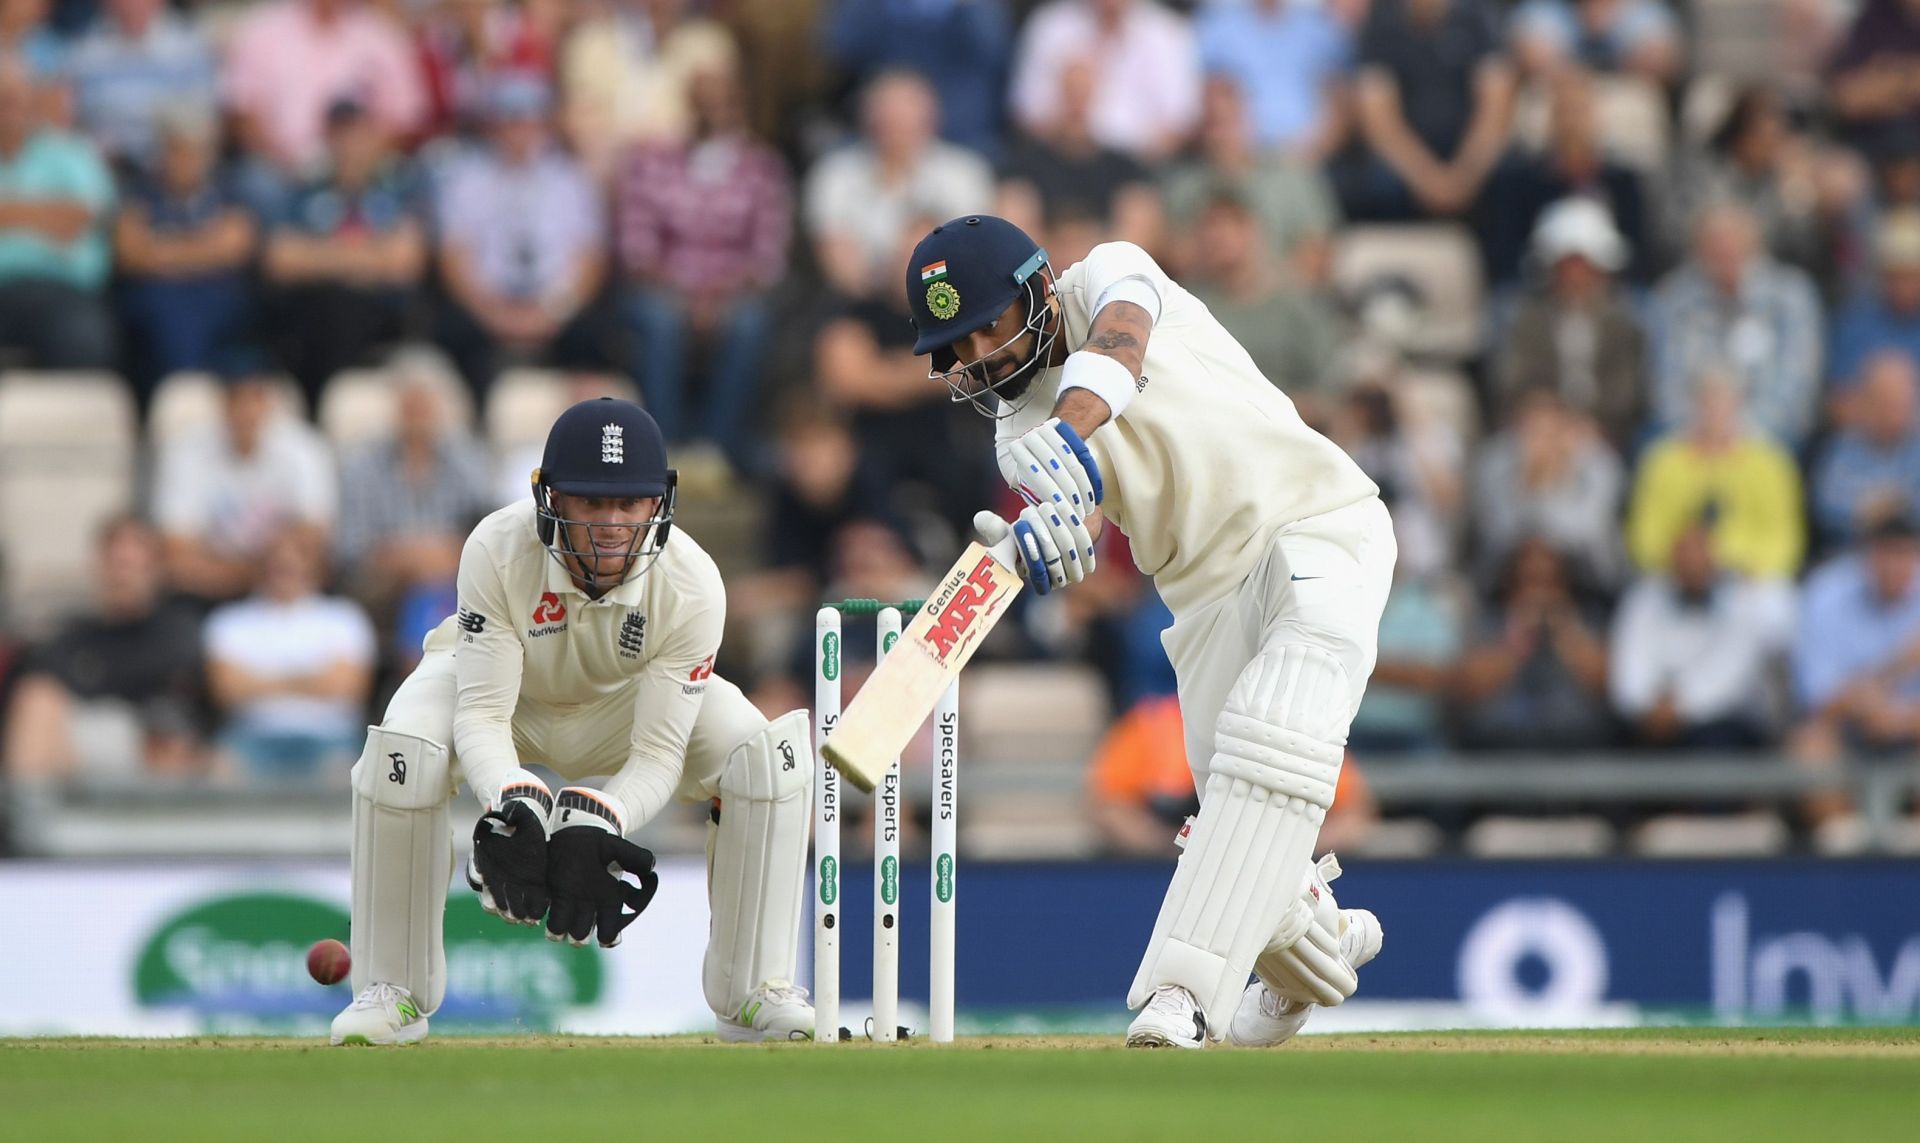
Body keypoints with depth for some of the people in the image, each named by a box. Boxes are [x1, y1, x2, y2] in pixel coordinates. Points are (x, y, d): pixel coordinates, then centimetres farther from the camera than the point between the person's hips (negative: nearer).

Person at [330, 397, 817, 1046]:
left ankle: (755, 992, -9)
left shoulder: (691, 585, -32)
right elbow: (481, 716, -34)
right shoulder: (497, 551, -35)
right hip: (508, 693, -1)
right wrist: (513, 807, -54)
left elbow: (659, 752, -29)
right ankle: (392, 990, -15)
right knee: (401, 751, -34)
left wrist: (593, 825, -49)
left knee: (773, 757, -25)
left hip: (630, 703, 1)